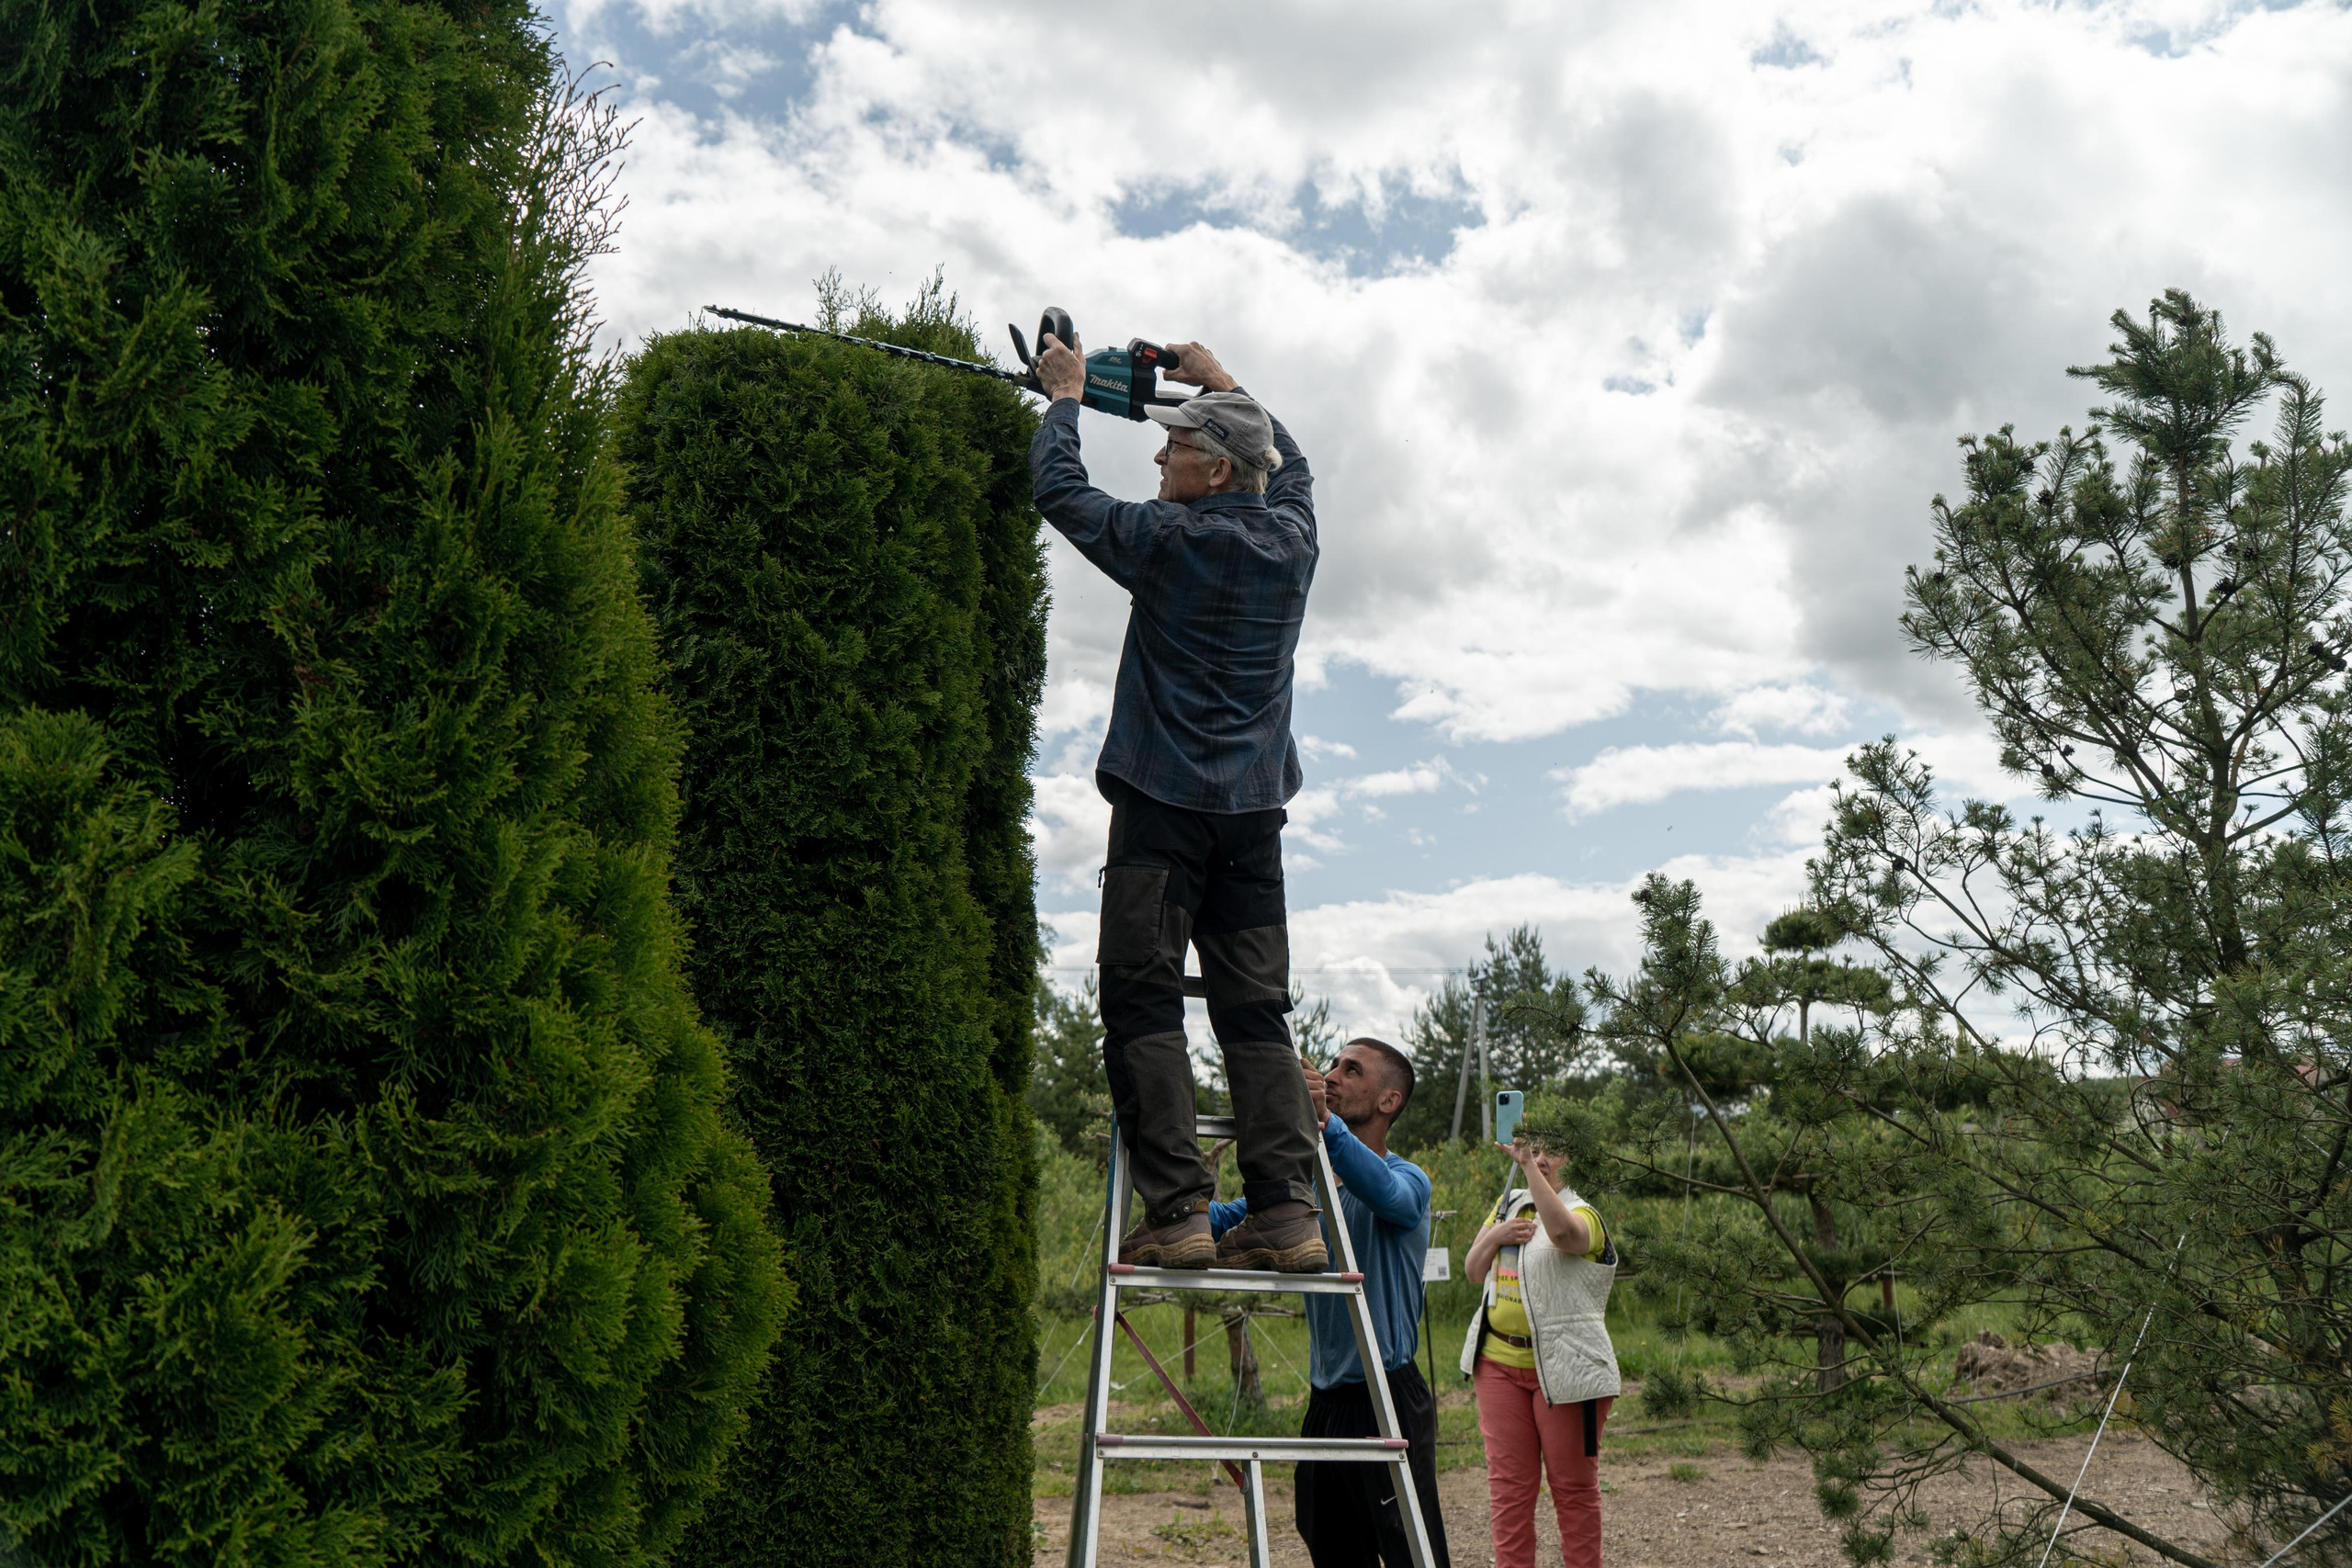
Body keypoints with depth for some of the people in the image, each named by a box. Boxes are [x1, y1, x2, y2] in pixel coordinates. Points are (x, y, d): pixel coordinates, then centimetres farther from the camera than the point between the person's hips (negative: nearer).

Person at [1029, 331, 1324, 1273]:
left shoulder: (1169, 540, -6)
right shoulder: (1292, 539, 8)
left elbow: (1060, 492, 7)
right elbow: (1289, 461, 31)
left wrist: (1065, 398, 22)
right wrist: (1222, 384, 41)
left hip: (1163, 805, -5)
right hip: (1256, 809, 5)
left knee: (1142, 1001, -3)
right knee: (1256, 1010, 5)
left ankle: (1177, 1210, -11)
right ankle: (1286, 1212, -2)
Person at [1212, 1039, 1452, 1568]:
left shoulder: (1408, 1179, -9)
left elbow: (1384, 1193, -33)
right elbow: (1227, 1218, 5)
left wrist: (1325, 1121, -48)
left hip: (1388, 1400, -7)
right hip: (1326, 1399, 7)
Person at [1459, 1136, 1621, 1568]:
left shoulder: (1583, 1214, -7)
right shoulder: (1508, 1203, 13)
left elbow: (1563, 1231, -33)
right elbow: (1473, 1270, 13)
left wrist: (1530, 1166, -34)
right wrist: (1495, 1235, -6)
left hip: (1563, 1368, -5)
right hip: (1499, 1361, 5)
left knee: (1573, 1486, 3)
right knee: (1508, 1483, 5)